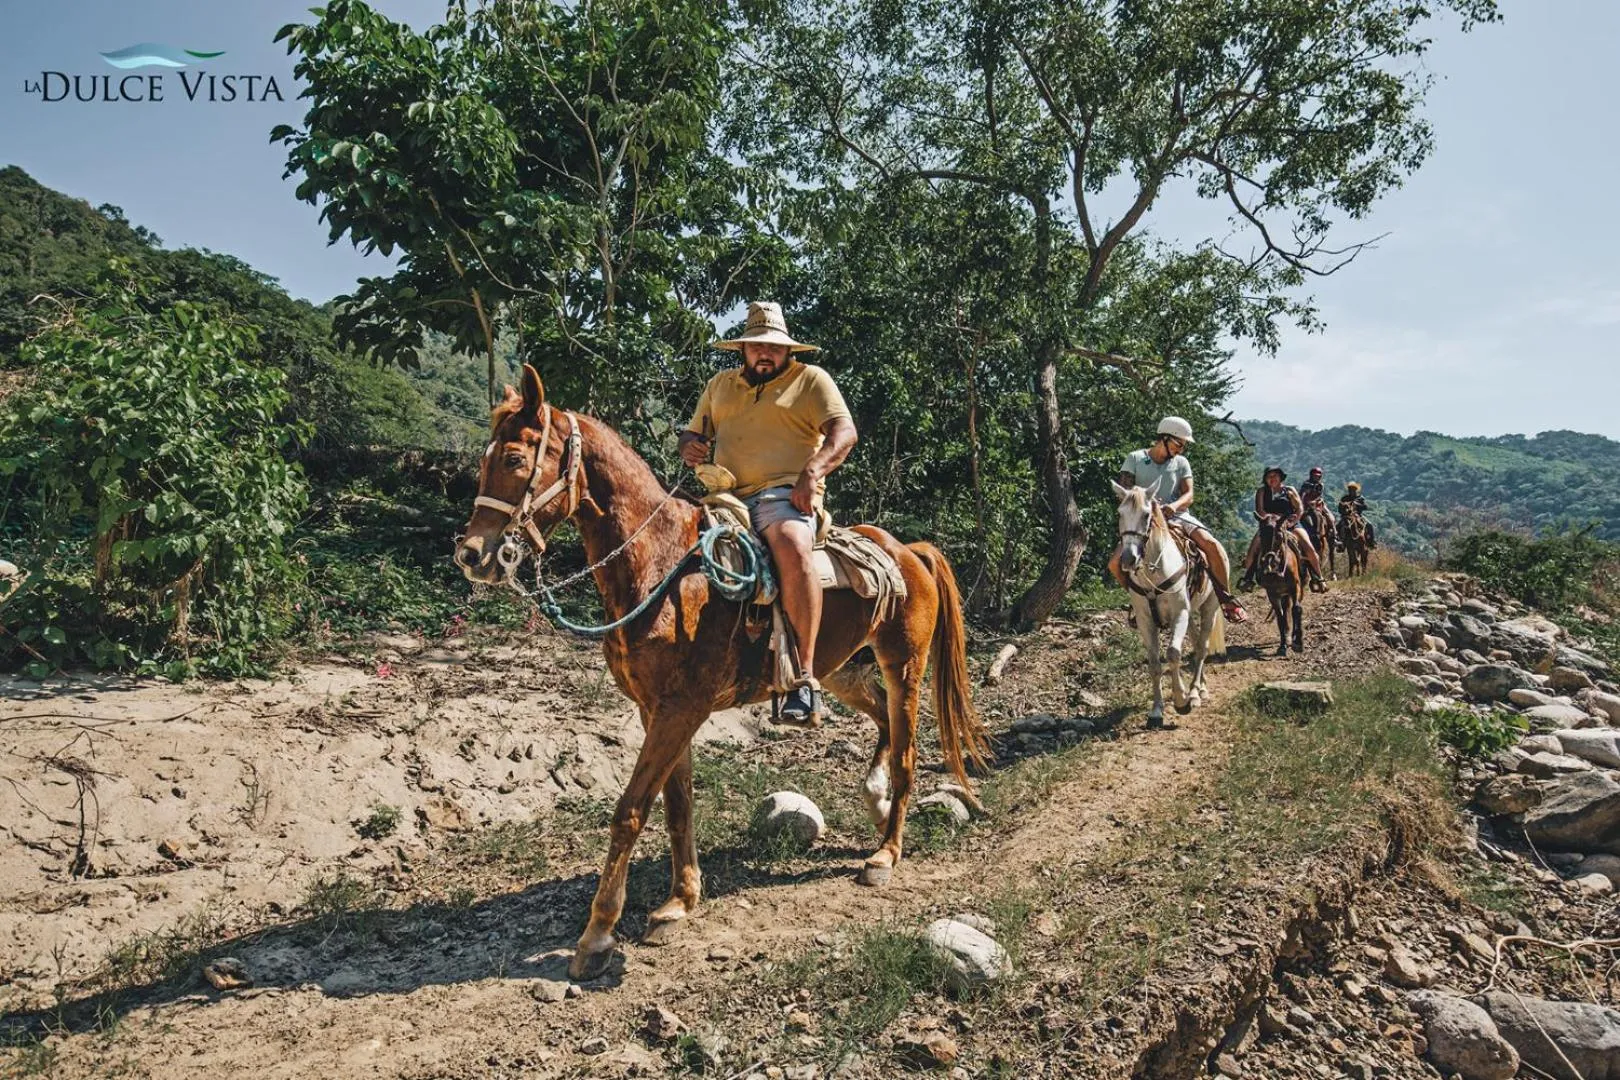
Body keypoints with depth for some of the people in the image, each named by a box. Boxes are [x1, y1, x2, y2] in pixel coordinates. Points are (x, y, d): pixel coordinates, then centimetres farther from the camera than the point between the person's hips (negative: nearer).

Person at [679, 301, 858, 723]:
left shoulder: (810, 379, 10)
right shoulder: (720, 385, 25)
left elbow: (844, 432, -2)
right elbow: (695, 432, 29)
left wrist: (813, 471, -19)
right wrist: (689, 445, 3)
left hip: (785, 493, -6)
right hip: (727, 498, 6)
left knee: (791, 545, -37)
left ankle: (805, 675, -34)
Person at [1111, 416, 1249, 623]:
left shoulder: (1181, 463, 11)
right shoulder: (1134, 459, 4)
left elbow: (1188, 496, 0)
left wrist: (1174, 506, -23)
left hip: (1177, 517, 1)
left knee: (1211, 544, -26)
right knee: (1115, 564, -20)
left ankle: (1226, 598, -10)